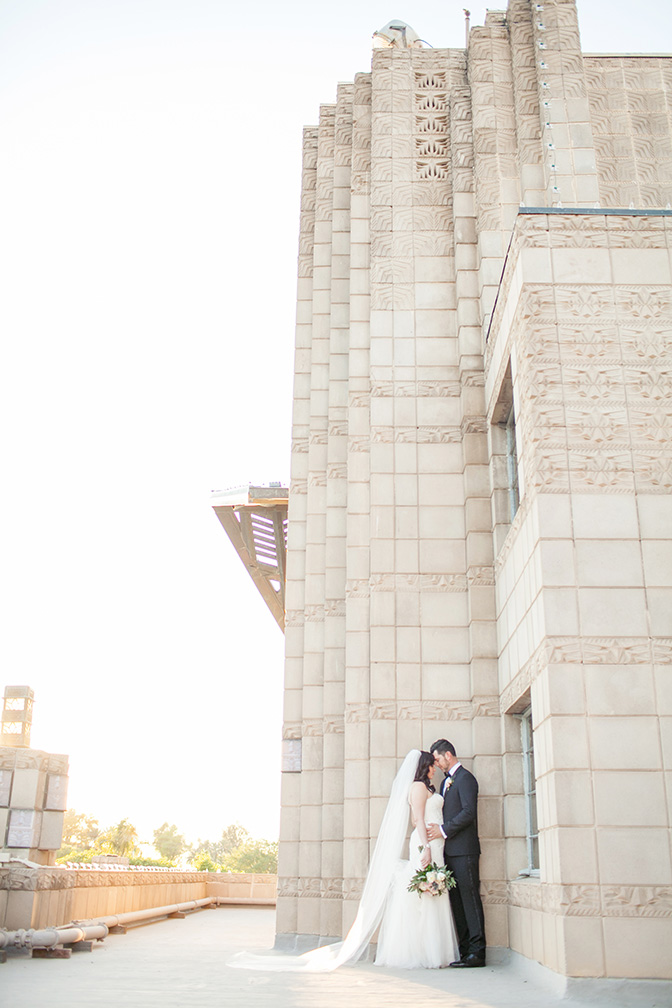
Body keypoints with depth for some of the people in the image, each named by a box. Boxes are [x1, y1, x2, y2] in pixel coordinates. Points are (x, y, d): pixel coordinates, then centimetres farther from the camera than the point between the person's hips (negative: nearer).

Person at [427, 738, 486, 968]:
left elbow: (469, 812, -17)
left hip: (464, 849, -9)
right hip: (450, 850, 9)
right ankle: (465, 950, 11)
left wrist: (444, 830, -17)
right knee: (457, 900, 8)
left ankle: (477, 952, -4)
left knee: (469, 898, -7)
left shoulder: (465, 778, -8)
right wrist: (435, 829, 7)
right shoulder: (446, 781, 21)